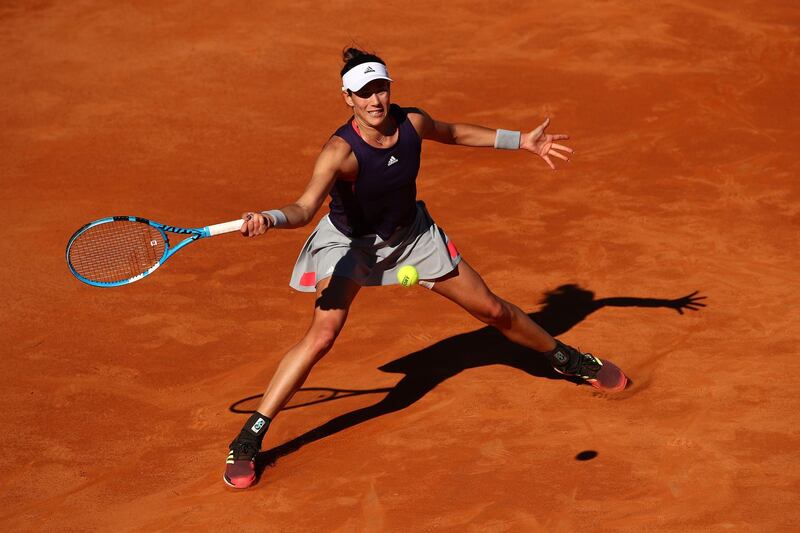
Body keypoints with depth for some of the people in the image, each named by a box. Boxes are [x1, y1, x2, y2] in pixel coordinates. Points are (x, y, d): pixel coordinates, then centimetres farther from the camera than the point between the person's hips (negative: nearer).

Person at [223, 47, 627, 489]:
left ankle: (565, 359, 40)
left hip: (411, 234, 4)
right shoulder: (340, 151, -33)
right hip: (349, 242, -4)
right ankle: (247, 441, -17)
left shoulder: (412, 122, -18)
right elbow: (305, 208, -45)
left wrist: (520, 141, 11)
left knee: (493, 310, 11)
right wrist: (269, 219, -67)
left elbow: (453, 133, 5)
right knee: (322, 334, -24)